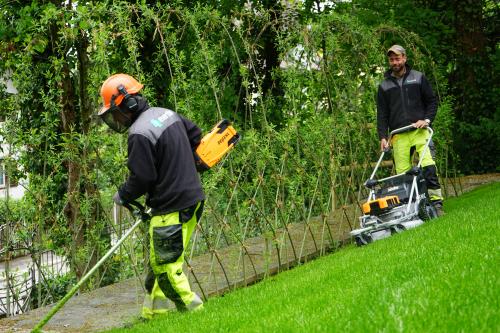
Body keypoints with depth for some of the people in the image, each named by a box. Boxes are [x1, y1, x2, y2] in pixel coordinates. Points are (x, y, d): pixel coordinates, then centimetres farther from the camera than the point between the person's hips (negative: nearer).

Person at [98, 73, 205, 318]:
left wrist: (122, 196, 1)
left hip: (172, 209, -10)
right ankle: (152, 315, 22)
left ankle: (195, 313, 3)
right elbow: (195, 135, 22)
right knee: (158, 263, 17)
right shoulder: (166, 113, 8)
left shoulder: (139, 134, -20)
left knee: (166, 267, -2)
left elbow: (142, 178, -18)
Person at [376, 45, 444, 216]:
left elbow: (432, 101, 13)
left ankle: (436, 202, -16)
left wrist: (426, 119, -4)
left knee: (428, 165, -17)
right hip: (398, 136, 2)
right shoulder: (384, 86, 14)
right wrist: (383, 136, 1)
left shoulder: (418, 78, 11)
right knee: (402, 172, -6)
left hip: (419, 131, -2)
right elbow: (382, 114, 12)